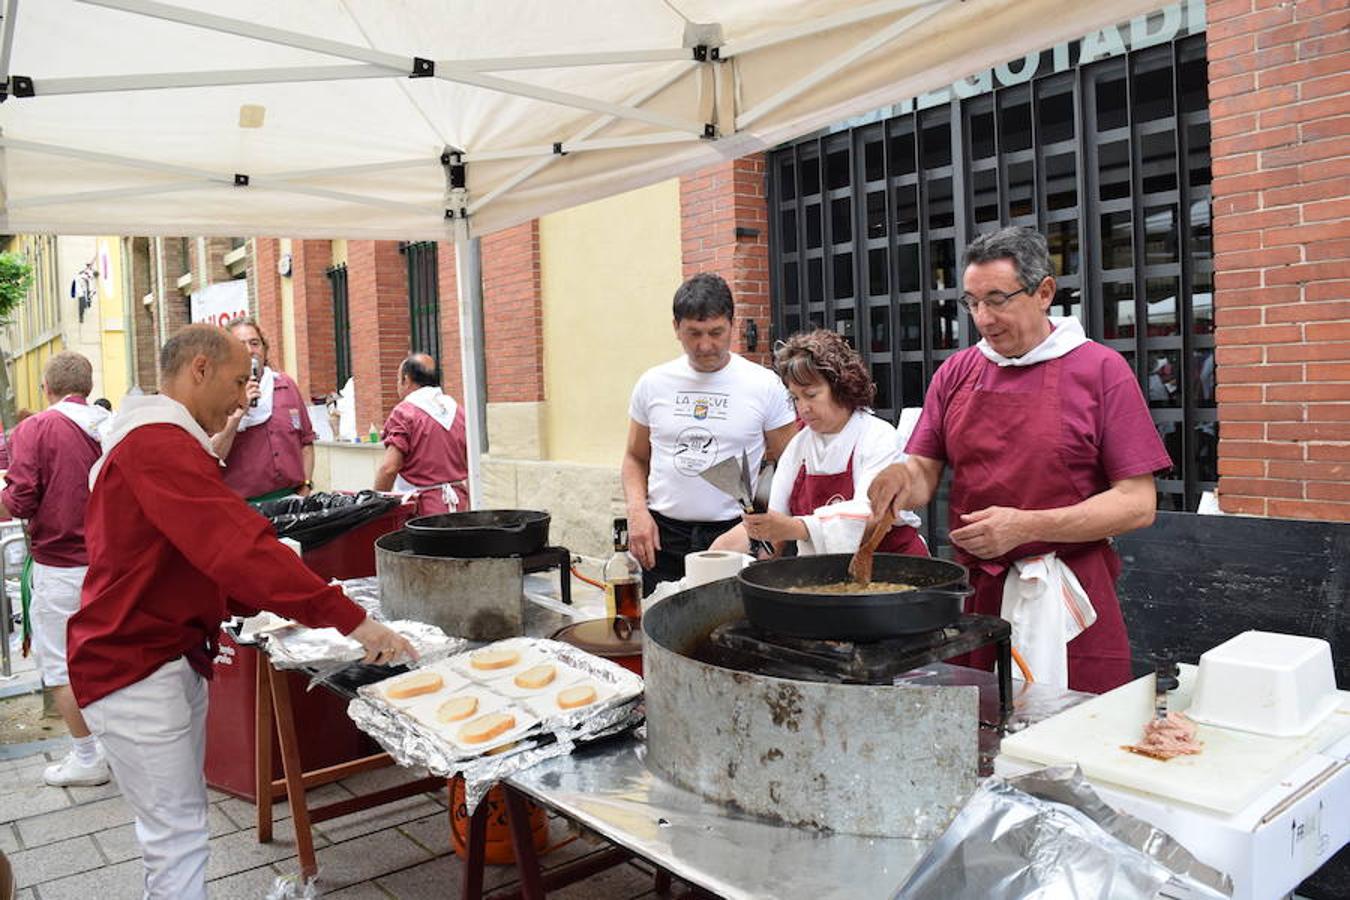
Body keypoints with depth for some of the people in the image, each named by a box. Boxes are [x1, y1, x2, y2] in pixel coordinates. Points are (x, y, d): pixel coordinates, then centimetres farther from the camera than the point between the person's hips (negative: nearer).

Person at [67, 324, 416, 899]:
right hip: (135, 668, -10)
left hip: (173, 656, 10)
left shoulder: (151, 439, 16)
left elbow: (207, 552, 18)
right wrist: (350, 619, -30)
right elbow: (239, 548, -30)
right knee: (178, 833, -3)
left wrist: (267, 609, 9)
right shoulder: (159, 444, -21)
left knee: (179, 820, 18)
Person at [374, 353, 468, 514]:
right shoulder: (458, 410, 12)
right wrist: (467, 507, 23)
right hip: (458, 506, 6)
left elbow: (388, 468, -14)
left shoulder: (404, 412, -7)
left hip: (423, 508, -6)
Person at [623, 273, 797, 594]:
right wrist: (637, 510, -2)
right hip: (662, 537, 2)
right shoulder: (652, 384, 6)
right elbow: (636, 458, 16)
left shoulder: (765, 386, -1)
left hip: (734, 532, -2)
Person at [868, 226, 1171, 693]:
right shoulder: (956, 373, 8)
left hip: (1068, 601, -3)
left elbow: (1137, 504, -8)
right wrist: (903, 479, -13)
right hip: (974, 595, 3)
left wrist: (1025, 525, -18)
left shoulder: (1101, 370, -4)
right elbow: (925, 473, 11)